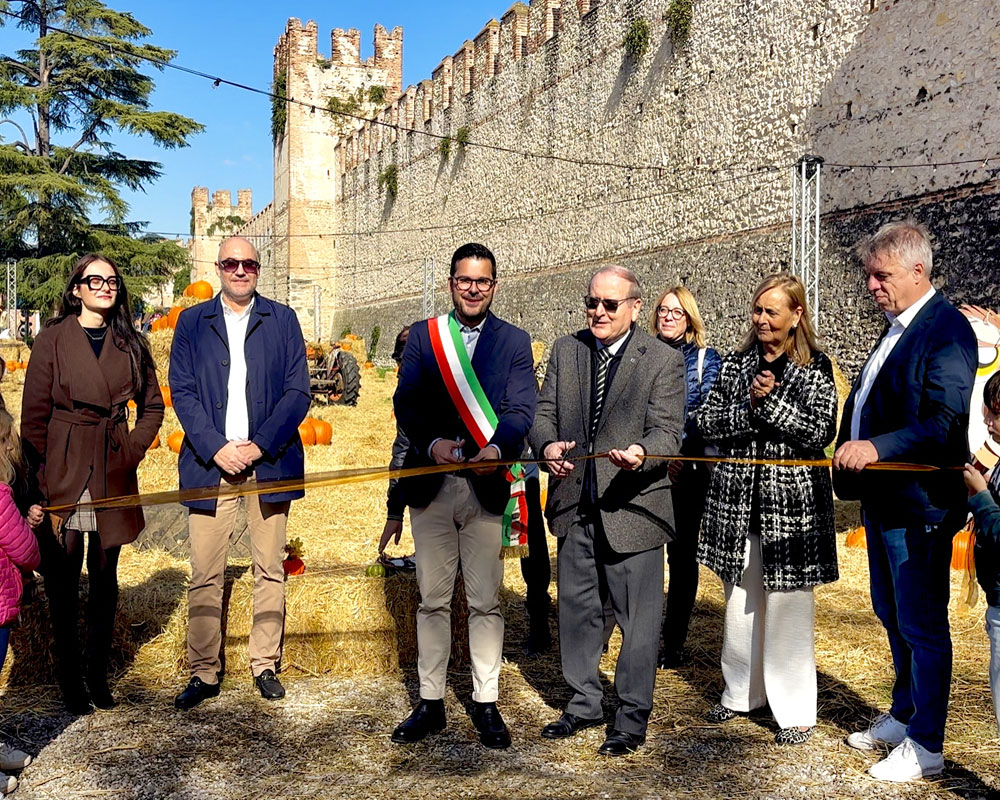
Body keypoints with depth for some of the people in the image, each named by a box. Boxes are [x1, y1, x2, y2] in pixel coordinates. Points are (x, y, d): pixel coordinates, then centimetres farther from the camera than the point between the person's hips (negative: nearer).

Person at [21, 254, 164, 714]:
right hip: (63, 472, -3)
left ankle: (99, 675, 22)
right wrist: (43, 479, -8)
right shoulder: (53, 339, -2)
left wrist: (133, 451, 2)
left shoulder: (130, 344, 7)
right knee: (63, 580, 4)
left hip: (113, 472, 3)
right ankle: (69, 679, 18)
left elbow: (152, 406, 15)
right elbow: (34, 414, -4)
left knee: (105, 576, 10)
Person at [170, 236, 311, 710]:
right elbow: (181, 391, 2)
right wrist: (216, 448, -10)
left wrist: (260, 445, -10)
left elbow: (298, 392, 2)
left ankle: (265, 664, 18)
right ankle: (204, 672, 11)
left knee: (270, 570, 6)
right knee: (205, 575, 1)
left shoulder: (282, 320, 9)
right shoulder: (192, 322, 10)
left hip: (269, 462, 0)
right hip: (210, 461, 0)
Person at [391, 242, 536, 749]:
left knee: (485, 602, 5)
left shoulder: (514, 341, 6)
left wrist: (497, 448, -26)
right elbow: (405, 403, 0)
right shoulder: (422, 336, 9)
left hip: (486, 485, -1)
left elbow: (521, 409, -6)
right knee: (432, 600, 9)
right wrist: (433, 443, -19)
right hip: (431, 484, 1)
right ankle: (430, 703, 20)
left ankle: (486, 706, 17)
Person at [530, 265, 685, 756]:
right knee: (576, 609, 16)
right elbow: (544, 412, 6)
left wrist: (642, 453, -34)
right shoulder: (565, 351, 8)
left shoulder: (664, 361, -4)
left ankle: (632, 720, 20)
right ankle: (584, 703, 34)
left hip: (632, 506, -4)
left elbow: (667, 431, -11)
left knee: (637, 618, 3)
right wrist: (547, 445, -17)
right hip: (574, 504, 5)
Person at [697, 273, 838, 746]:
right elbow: (708, 423, 1)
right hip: (738, 499, 4)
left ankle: (795, 710, 14)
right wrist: (750, 407, -14)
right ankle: (742, 691, 30)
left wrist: (772, 401, -17)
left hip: (792, 501, -4)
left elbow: (821, 432, -12)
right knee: (740, 601, 13)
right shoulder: (736, 365, 8)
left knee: (787, 608, 1)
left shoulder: (816, 369, -2)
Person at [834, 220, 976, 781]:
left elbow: (945, 420, -26)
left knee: (922, 625, 3)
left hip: (919, 505, -10)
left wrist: (878, 447, -34)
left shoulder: (947, 329, -16)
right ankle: (902, 716, 38)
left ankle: (926, 746, 16)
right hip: (882, 501, 10)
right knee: (892, 616, 21)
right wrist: (852, 452, 9)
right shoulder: (898, 328, 13)